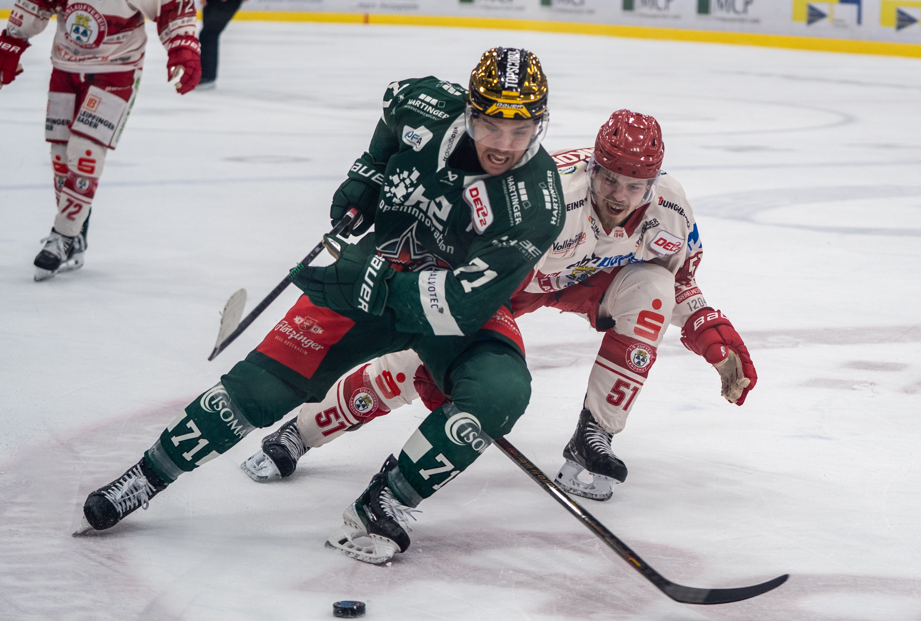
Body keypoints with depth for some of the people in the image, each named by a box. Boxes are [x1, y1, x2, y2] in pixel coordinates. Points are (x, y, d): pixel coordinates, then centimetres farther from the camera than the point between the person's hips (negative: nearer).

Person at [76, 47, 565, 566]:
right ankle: (146, 477, 8)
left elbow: (464, 304, -32)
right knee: (266, 382, -9)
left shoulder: (535, 205, -29)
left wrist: (373, 287, -34)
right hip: (376, 272, 2)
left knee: (501, 392, -32)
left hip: (468, 302, -2)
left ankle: (381, 506, -17)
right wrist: (367, 175, 1)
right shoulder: (428, 106, -18)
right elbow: (396, 104, 11)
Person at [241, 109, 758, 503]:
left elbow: (681, 284, -2)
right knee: (415, 360, -15)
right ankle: (298, 435, 4)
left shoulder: (669, 212, -25)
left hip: (590, 279, 4)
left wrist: (720, 342, -13)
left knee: (650, 289, -27)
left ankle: (592, 441, -15)